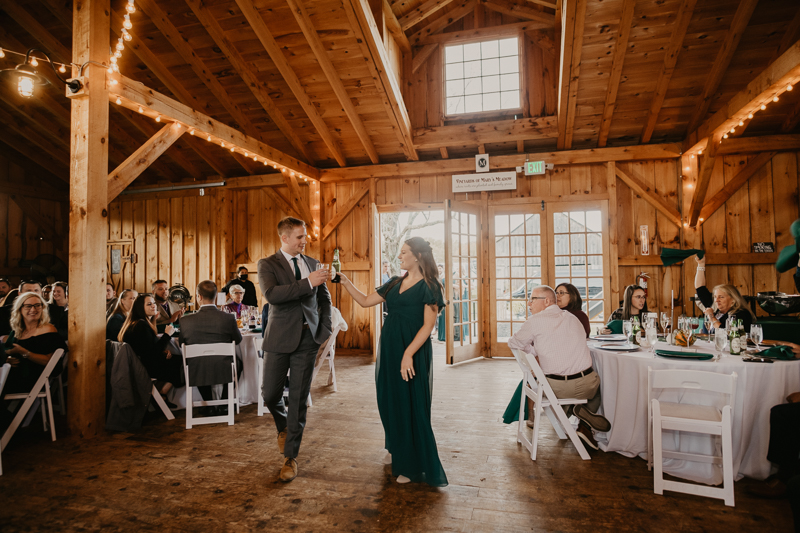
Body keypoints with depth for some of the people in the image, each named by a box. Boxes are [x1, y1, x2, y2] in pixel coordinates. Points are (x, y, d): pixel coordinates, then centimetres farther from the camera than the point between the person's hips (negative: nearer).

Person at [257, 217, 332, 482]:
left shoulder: (313, 263, 9)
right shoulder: (267, 264, -2)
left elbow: (325, 298, 19)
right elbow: (271, 294, -22)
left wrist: (324, 329, 8)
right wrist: (307, 283, -26)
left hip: (308, 339, 2)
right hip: (280, 338, -2)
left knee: (298, 398, 3)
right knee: (270, 393, 5)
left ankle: (290, 457, 17)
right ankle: (283, 426, 40)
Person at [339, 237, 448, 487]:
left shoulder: (429, 287, -8)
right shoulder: (394, 283, 12)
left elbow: (428, 325, -15)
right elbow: (365, 301, 12)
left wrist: (408, 354, -23)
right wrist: (345, 282, 2)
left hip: (413, 351, -7)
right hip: (389, 348, 7)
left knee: (411, 405, 2)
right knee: (389, 401, 15)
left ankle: (412, 465, 19)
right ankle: (395, 449, 37)